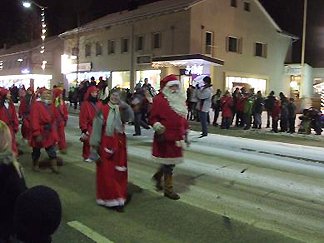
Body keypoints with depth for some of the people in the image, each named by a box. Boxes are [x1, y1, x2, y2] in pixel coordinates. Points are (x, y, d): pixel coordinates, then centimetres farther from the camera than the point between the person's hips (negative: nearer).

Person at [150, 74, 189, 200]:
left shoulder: (180, 99, 12)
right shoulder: (159, 99, -11)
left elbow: (183, 118, 20)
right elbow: (153, 117, -9)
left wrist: (186, 134, 20)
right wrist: (157, 125, -30)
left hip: (177, 137, 7)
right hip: (165, 137, -7)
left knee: (171, 161, 14)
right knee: (169, 163, 1)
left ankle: (158, 176, 40)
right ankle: (168, 189, 16)